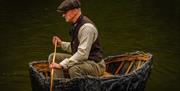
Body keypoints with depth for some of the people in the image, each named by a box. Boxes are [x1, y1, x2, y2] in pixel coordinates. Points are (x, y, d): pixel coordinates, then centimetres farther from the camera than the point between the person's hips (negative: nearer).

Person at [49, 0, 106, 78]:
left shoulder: (86, 27, -23)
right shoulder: (75, 25, 7)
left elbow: (83, 54, -29)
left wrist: (61, 65, -30)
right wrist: (62, 44, 6)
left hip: (95, 64, -10)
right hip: (81, 60, 10)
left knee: (74, 69, -39)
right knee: (53, 57, 6)